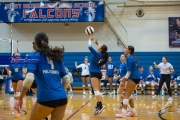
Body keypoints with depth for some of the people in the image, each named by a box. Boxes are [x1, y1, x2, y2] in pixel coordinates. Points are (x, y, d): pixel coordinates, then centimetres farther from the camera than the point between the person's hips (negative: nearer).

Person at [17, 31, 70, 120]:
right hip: (62, 98, 5)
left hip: (46, 98, -4)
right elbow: (67, 80, 14)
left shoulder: (33, 56, 2)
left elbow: (29, 79, -12)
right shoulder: (56, 57, 17)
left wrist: (20, 98, -3)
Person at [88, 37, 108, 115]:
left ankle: (100, 105, -29)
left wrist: (90, 40, -2)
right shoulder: (102, 54, 6)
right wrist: (97, 44, 24)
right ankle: (98, 105, 16)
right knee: (97, 90, 12)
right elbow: (102, 49, 30)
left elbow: (89, 47, -18)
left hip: (94, 73, -9)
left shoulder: (97, 54, -16)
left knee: (96, 90, -17)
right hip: (98, 73, 9)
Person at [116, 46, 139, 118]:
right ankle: (133, 112, 18)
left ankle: (123, 113, -13)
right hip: (135, 77, 10)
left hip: (133, 78, -10)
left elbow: (129, 71, -17)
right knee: (128, 94, 15)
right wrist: (125, 78, 23)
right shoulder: (132, 57, 16)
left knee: (126, 95, -10)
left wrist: (124, 81, -16)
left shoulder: (129, 58, -13)